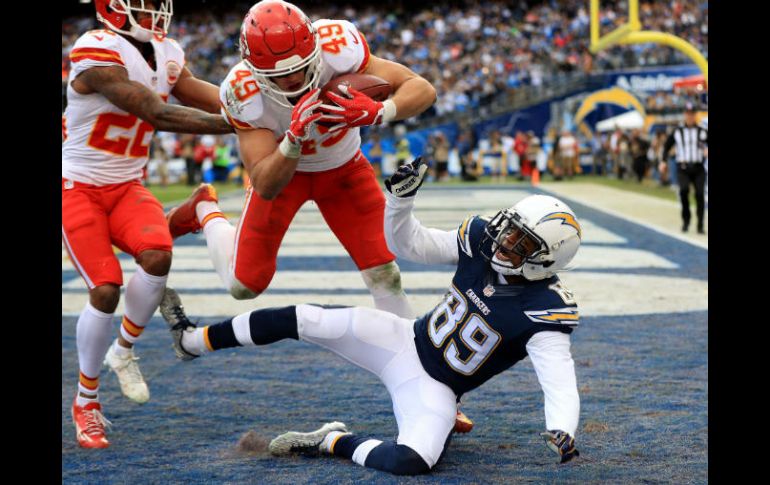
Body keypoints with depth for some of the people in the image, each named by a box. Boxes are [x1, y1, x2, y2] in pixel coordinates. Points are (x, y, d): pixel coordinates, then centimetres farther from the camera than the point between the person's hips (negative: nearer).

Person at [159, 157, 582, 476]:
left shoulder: (543, 310, -23)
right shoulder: (480, 240, -8)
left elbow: (560, 381, -30)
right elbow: (408, 245, 2)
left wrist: (562, 431, -49)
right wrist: (401, 196, -15)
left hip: (433, 388, -5)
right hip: (406, 341, 5)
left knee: (411, 462, -35)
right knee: (303, 319, -6)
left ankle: (334, 441, -7)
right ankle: (193, 341, 13)